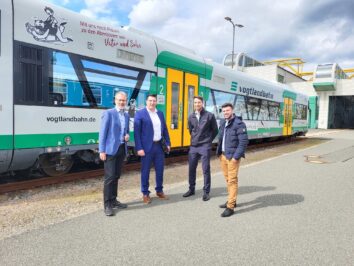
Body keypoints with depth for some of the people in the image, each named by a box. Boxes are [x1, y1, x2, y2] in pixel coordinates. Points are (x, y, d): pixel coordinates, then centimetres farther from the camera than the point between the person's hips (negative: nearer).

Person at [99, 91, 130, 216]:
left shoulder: (126, 115, 13)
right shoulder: (108, 113, -6)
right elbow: (102, 132, -10)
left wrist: (127, 135, -1)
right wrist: (102, 151, -15)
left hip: (122, 149, 7)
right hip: (110, 149, -6)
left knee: (116, 176, 13)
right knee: (110, 177, -5)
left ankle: (113, 200, 23)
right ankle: (107, 204, 4)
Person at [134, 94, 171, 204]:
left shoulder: (160, 113, 12)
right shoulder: (140, 113, -6)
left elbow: (164, 129, 16)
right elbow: (137, 132, -10)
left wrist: (168, 143, 8)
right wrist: (139, 148, -16)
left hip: (159, 146, 5)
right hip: (147, 147, -5)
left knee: (160, 169, 13)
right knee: (145, 171, 5)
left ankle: (159, 191, 29)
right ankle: (145, 193, 18)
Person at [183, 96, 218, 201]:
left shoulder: (209, 115, -6)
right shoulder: (191, 117, 5)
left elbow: (215, 130, 2)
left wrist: (208, 140, 5)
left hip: (205, 147, -4)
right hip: (193, 146, 5)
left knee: (206, 169, 1)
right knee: (192, 168, 11)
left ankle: (206, 192, 12)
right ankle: (191, 189, 25)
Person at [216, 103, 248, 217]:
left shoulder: (238, 123, -13)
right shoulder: (222, 123, 11)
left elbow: (244, 141, -17)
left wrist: (236, 157, -19)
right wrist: (219, 152, 13)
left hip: (232, 156, -8)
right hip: (223, 155, 8)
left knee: (232, 180, -4)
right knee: (228, 179, 16)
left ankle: (230, 207, 1)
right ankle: (232, 200, 29)